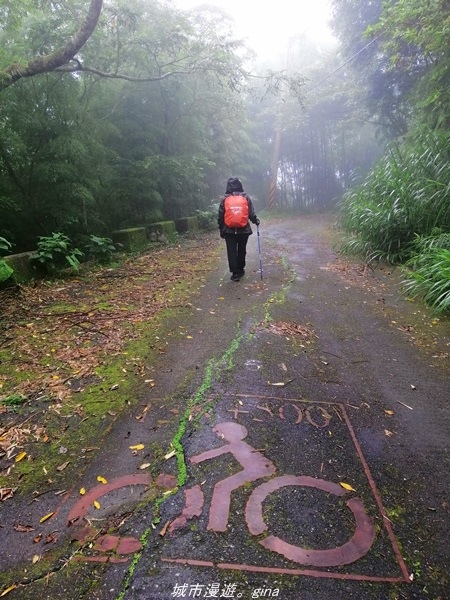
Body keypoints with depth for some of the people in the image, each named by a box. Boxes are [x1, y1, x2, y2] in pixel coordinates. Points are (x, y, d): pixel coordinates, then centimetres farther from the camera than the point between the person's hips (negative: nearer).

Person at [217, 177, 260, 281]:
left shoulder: (224, 199, -1)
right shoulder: (245, 197, 0)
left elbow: (220, 216, 1)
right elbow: (251, 213, 0)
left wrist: (221, 229, 9)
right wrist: (256, 221, 18)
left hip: (229, 230, -1)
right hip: (244, 229, 1)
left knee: (231, 252, 2)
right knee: (242, 250, 15)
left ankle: (235, 273, -2)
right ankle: (240, 270, 24)